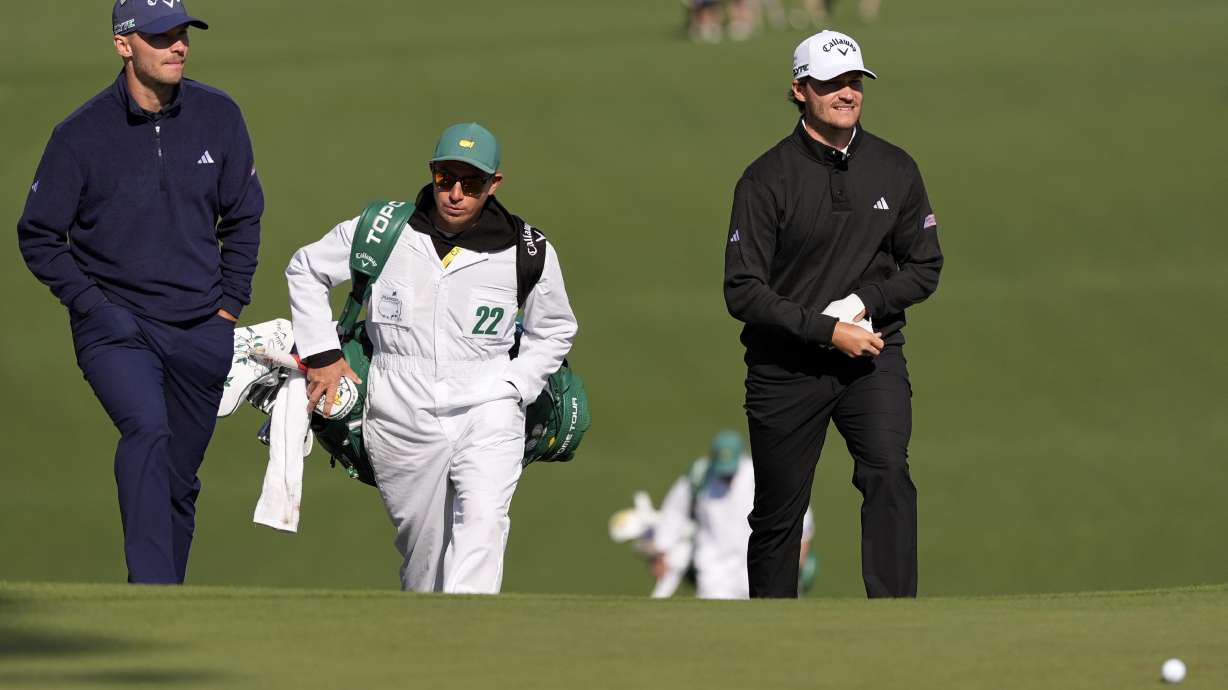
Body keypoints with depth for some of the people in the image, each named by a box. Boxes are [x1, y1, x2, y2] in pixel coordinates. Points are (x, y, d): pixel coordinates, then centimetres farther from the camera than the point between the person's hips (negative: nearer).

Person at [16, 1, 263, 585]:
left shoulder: (218, 116, 3)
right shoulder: (81, 134, -8)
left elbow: (243, 217, 15)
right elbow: (39, 237, 1)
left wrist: (230, 304, 7)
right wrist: (93, 306, -7)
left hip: (202, 331, 4)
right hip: (115, 328, -4)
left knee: (180, 480, 11)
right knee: (147, 428, -29)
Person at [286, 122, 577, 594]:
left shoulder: (529, 252, -1)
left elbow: (554, 330, 17)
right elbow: (305, 270, 14)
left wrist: (513, 388, 2)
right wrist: (320, 355, 7)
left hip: (487, 413, -1)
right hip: (401, 421, 1)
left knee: (483, 521, -25)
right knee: (424, 551, 6)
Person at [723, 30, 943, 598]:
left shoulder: (895, 170, 4)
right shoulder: (767, 179, -7)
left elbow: (924, 268, 9)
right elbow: (743, 291, -10)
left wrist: (864, 303, -9)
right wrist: (828, 330, -18)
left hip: (873, 359, 1)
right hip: (786, 367, -1)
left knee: (888, 473, -21)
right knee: (778, 512, 6)